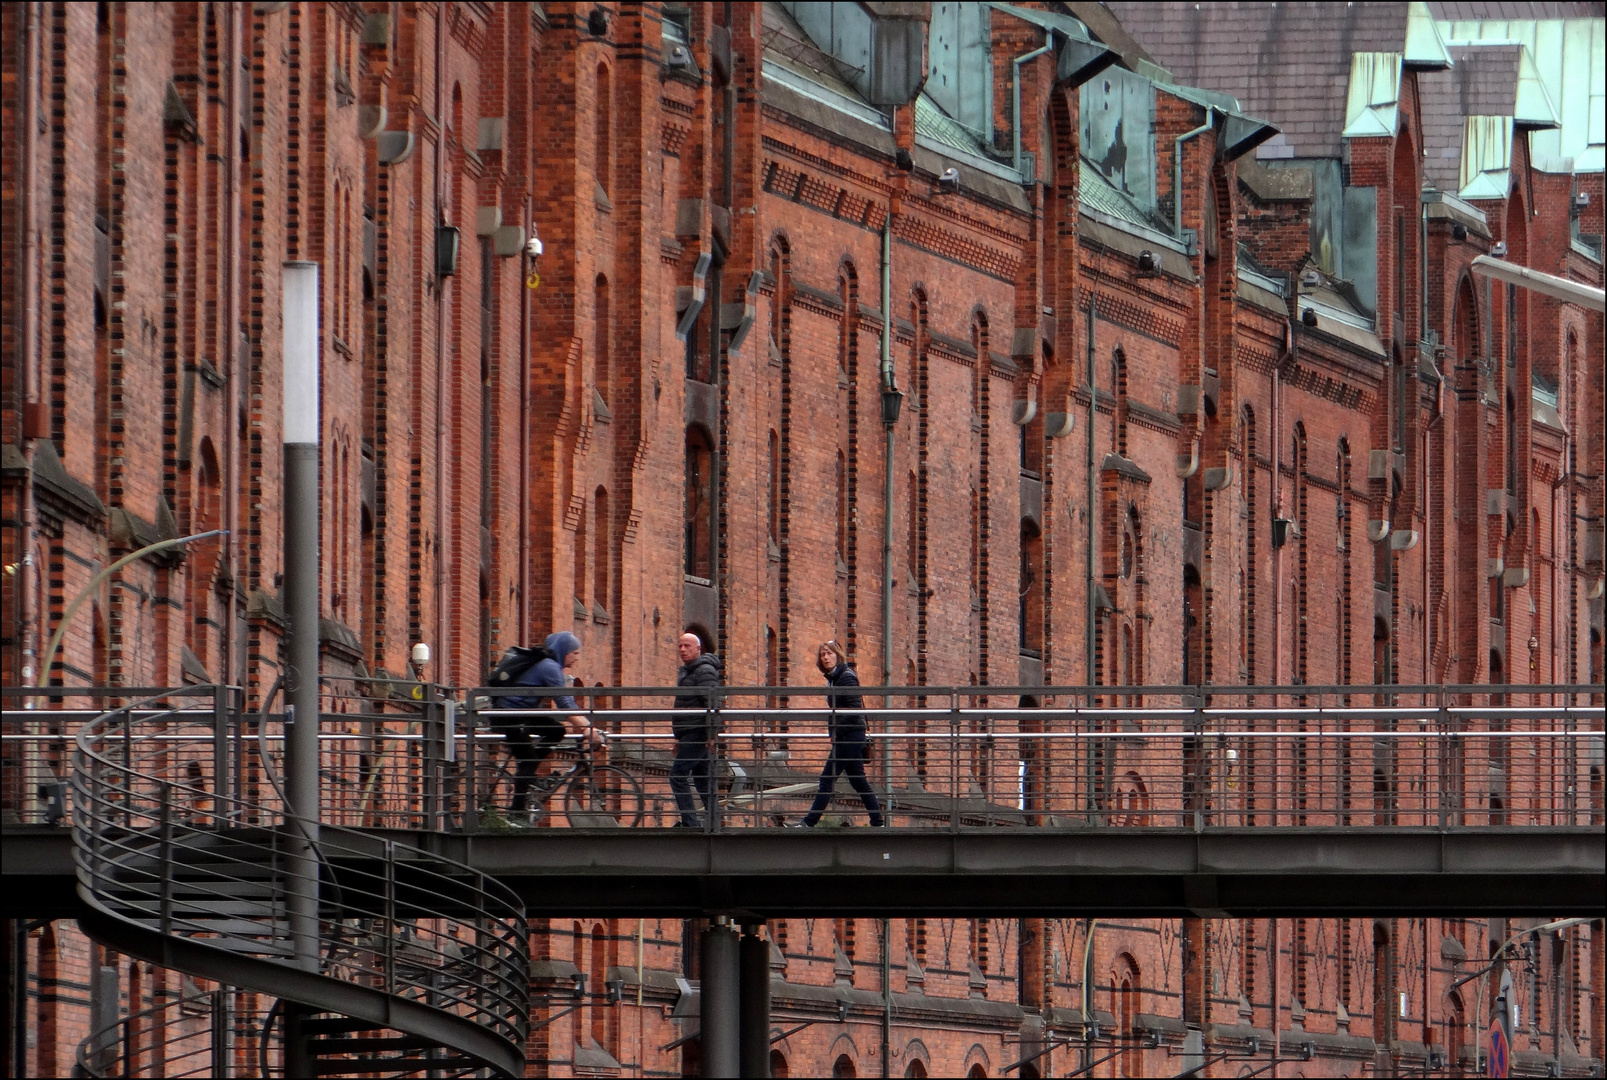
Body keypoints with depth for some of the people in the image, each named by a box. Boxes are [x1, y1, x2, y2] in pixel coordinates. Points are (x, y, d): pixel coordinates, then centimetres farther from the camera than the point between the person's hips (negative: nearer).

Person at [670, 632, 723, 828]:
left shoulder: (704, 671, -11)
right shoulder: (685, 671, 21)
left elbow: (711, 704, -19)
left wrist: (710, 734, -26)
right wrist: (679, 738, 28)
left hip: (697, 732, -11)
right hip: (688, 734, 11)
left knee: (678, 775, -14)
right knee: (702, 779, 10)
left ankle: (690, 822, -17)